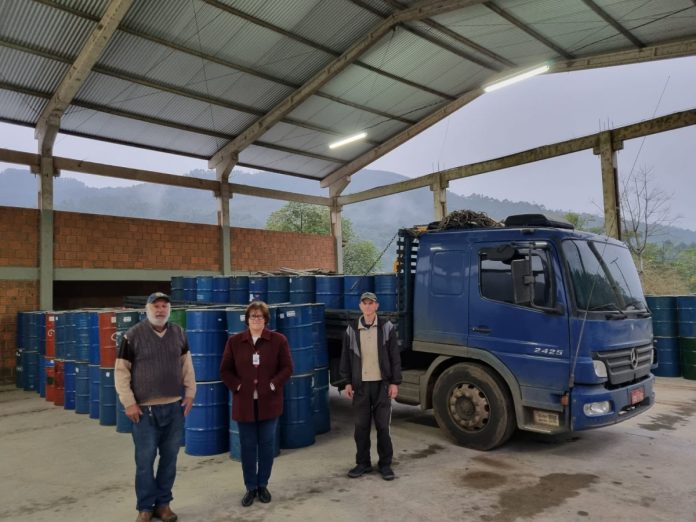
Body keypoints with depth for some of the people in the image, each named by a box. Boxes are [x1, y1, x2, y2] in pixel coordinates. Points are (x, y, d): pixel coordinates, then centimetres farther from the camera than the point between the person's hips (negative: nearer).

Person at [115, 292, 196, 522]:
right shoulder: (132, 336, -7)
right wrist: (129, 403, -9)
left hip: (174, 407, 4)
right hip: (145, 409, -3)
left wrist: (190, 393, 6)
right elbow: (121, 370, -5)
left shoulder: (179, 333, 4)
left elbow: (186, 364, 11)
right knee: (145, 460, 4)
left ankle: (163, 503, 27)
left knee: (169, 458, 11)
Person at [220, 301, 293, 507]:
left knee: (267, 444, 8)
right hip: (244, 402, 1)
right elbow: (225, 370, 5)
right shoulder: (234, 341, 2)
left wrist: (273, 385, -11)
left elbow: (287, 368, -1)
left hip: (269, 401, 0)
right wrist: (237, 386, -8)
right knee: (247, 446, 8)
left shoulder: (278, 340, -2)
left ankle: (263, 485, 26)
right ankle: (251, 487, 23)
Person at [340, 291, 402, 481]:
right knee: (361, 426, 9)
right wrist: (347, 382, 4)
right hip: (360, 384, 2)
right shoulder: (352, 329, 2)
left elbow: (395, 357, -1)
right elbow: (346, 357, 7)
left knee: (382, 425, 5)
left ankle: (385, 464, 20)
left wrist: (395, 382, -4)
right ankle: (363, 463, 24)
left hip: (382, 383, -2)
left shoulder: (387, 327, -3)